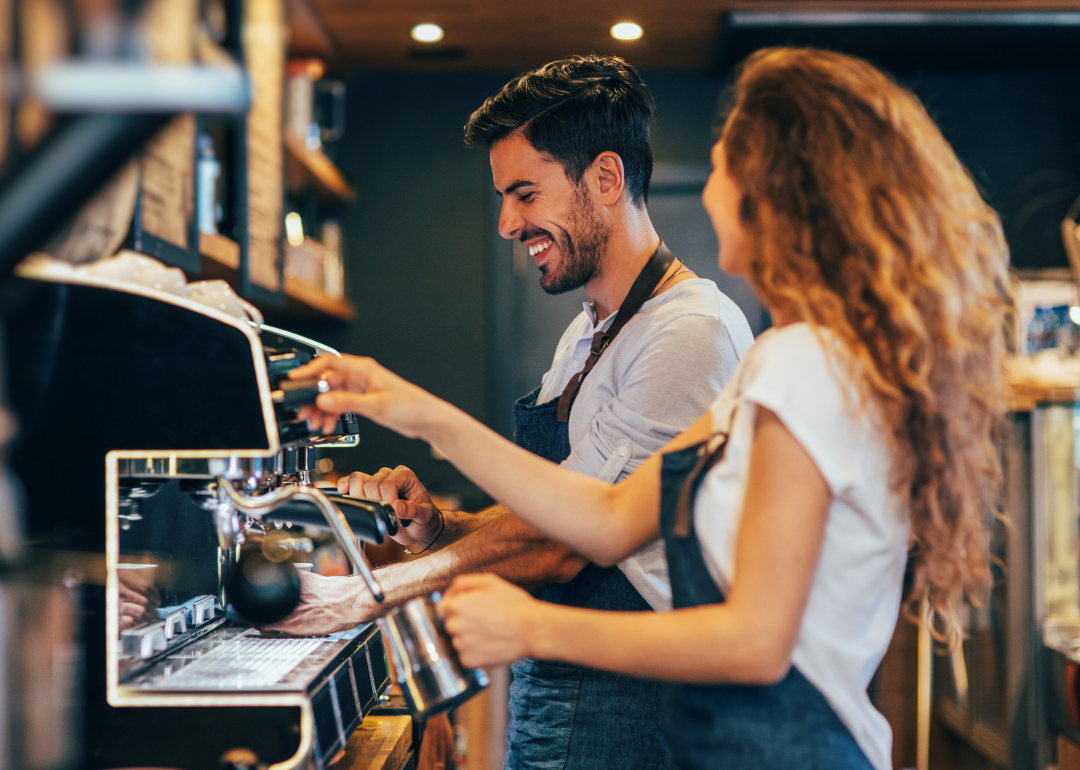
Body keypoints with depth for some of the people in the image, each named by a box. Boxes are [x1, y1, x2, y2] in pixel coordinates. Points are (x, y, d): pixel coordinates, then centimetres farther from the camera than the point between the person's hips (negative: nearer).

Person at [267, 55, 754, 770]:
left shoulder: (694, 332, -17)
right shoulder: (584, 339, 14)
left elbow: (560, 544, -20)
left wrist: (367, 595, -17)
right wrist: (437, 525, -5)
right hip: (548, 695, 8)